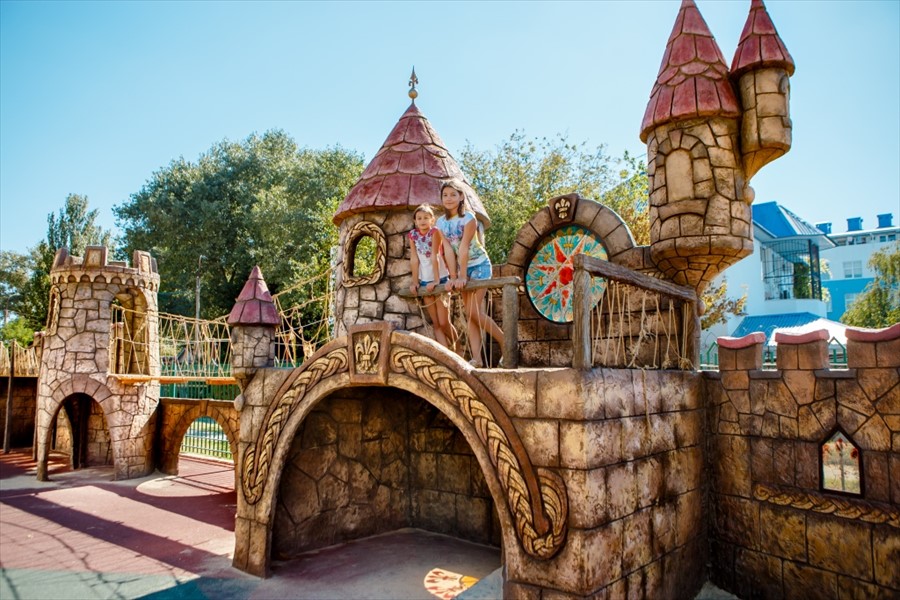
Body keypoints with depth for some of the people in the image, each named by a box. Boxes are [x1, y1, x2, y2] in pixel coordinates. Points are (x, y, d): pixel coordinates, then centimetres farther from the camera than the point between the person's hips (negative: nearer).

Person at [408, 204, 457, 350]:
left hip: (440, 279, -4)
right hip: (425, 281, 4)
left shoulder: (434, 231, -11)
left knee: (444, 322, -3)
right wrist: (415, 282, -1)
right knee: (436, 324, 4)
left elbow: (434, 256, -16)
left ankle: (456, 348, 19)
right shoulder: (412, 234, 1)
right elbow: (414, 259, 0)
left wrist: (436, 280, -20)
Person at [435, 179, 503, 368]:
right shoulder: (441, 222, 0)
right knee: (469, 315, 2)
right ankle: (477, 359, 3)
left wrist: (462, 276, -23)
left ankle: (506, 343, 3)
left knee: (474, 311, -14)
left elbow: (464, 248, -21)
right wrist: (453, 277, -9)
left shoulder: (469, 218, -17)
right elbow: (449, 250, -6)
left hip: (479, 265, -6)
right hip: (463, 267, 6)